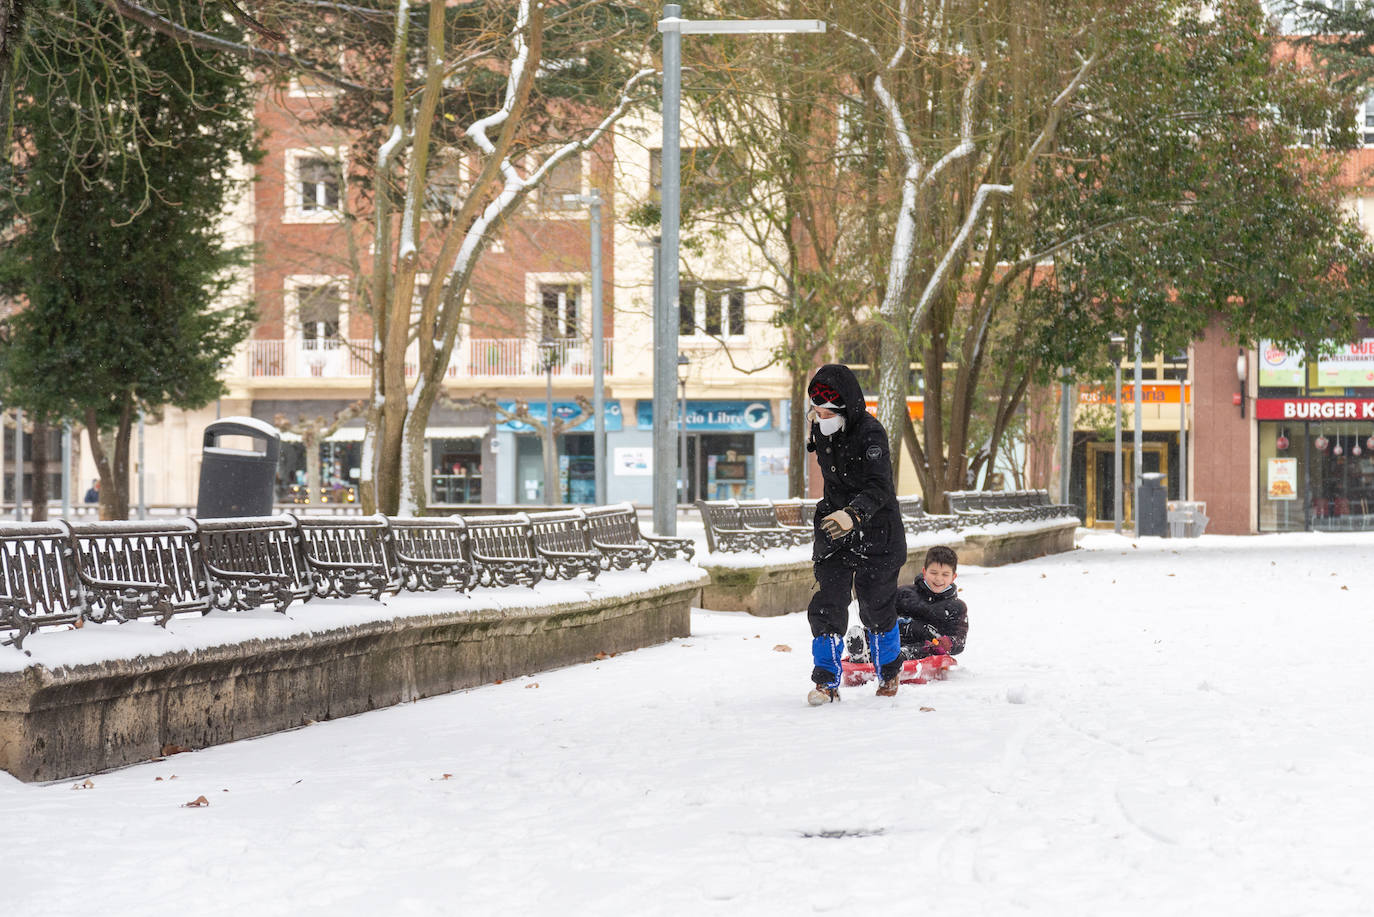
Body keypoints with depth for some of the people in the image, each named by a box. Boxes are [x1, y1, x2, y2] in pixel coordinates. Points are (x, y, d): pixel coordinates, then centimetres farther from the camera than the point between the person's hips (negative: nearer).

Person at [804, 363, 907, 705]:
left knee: (876, 608, 6)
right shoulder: (822, 428, 1)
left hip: (875, 532, -5)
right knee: (827, 604, -6)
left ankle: (889, 672, 28)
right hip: (833, 526, 5)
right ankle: (826, 681, -3)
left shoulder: (870, 433, -21)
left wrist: (853, 515, -47)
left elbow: (878, 488, -33)